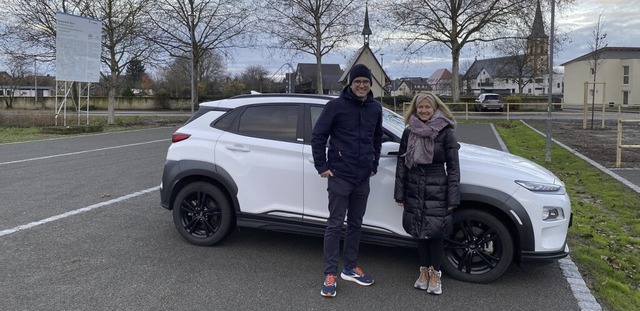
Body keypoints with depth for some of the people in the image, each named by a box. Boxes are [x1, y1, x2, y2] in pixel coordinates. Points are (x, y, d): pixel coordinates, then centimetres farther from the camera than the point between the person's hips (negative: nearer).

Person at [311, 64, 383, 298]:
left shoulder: (375, 108, 6)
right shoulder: (336, 105, -9)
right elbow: (318, 136, -8)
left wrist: (374, 164, 13)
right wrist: (322, 166, -10)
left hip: (362, 177, 5)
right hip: (339, 175, -5)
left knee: (355, 224, 14)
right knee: (335, 224, -1)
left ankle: (350, 268, 28)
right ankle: (330, 274, 8)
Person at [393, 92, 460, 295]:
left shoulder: (446, 132, -6)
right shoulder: (409, 132, 4)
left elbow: (453, 167, -6)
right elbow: (401, 163, 6)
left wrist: (452, 198, -9)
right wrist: (400, 193, 2)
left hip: (437, 191, -3)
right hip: (414, 190, 3)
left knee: (435, 232, 2)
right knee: (420, 232, 10)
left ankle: (435, 274, 18)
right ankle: (424, 271, 25)